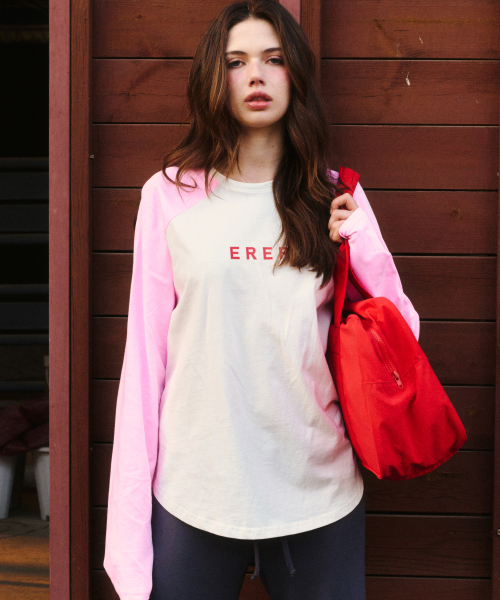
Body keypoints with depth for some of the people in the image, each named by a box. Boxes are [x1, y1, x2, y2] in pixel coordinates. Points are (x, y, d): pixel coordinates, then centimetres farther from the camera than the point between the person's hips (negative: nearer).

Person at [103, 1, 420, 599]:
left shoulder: (335, 199, 4)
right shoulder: (171, 195, 0)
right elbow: (145, 354, 0)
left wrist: (364, 249, -10)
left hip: (317, 496, 2)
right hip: (193, 498, -1)